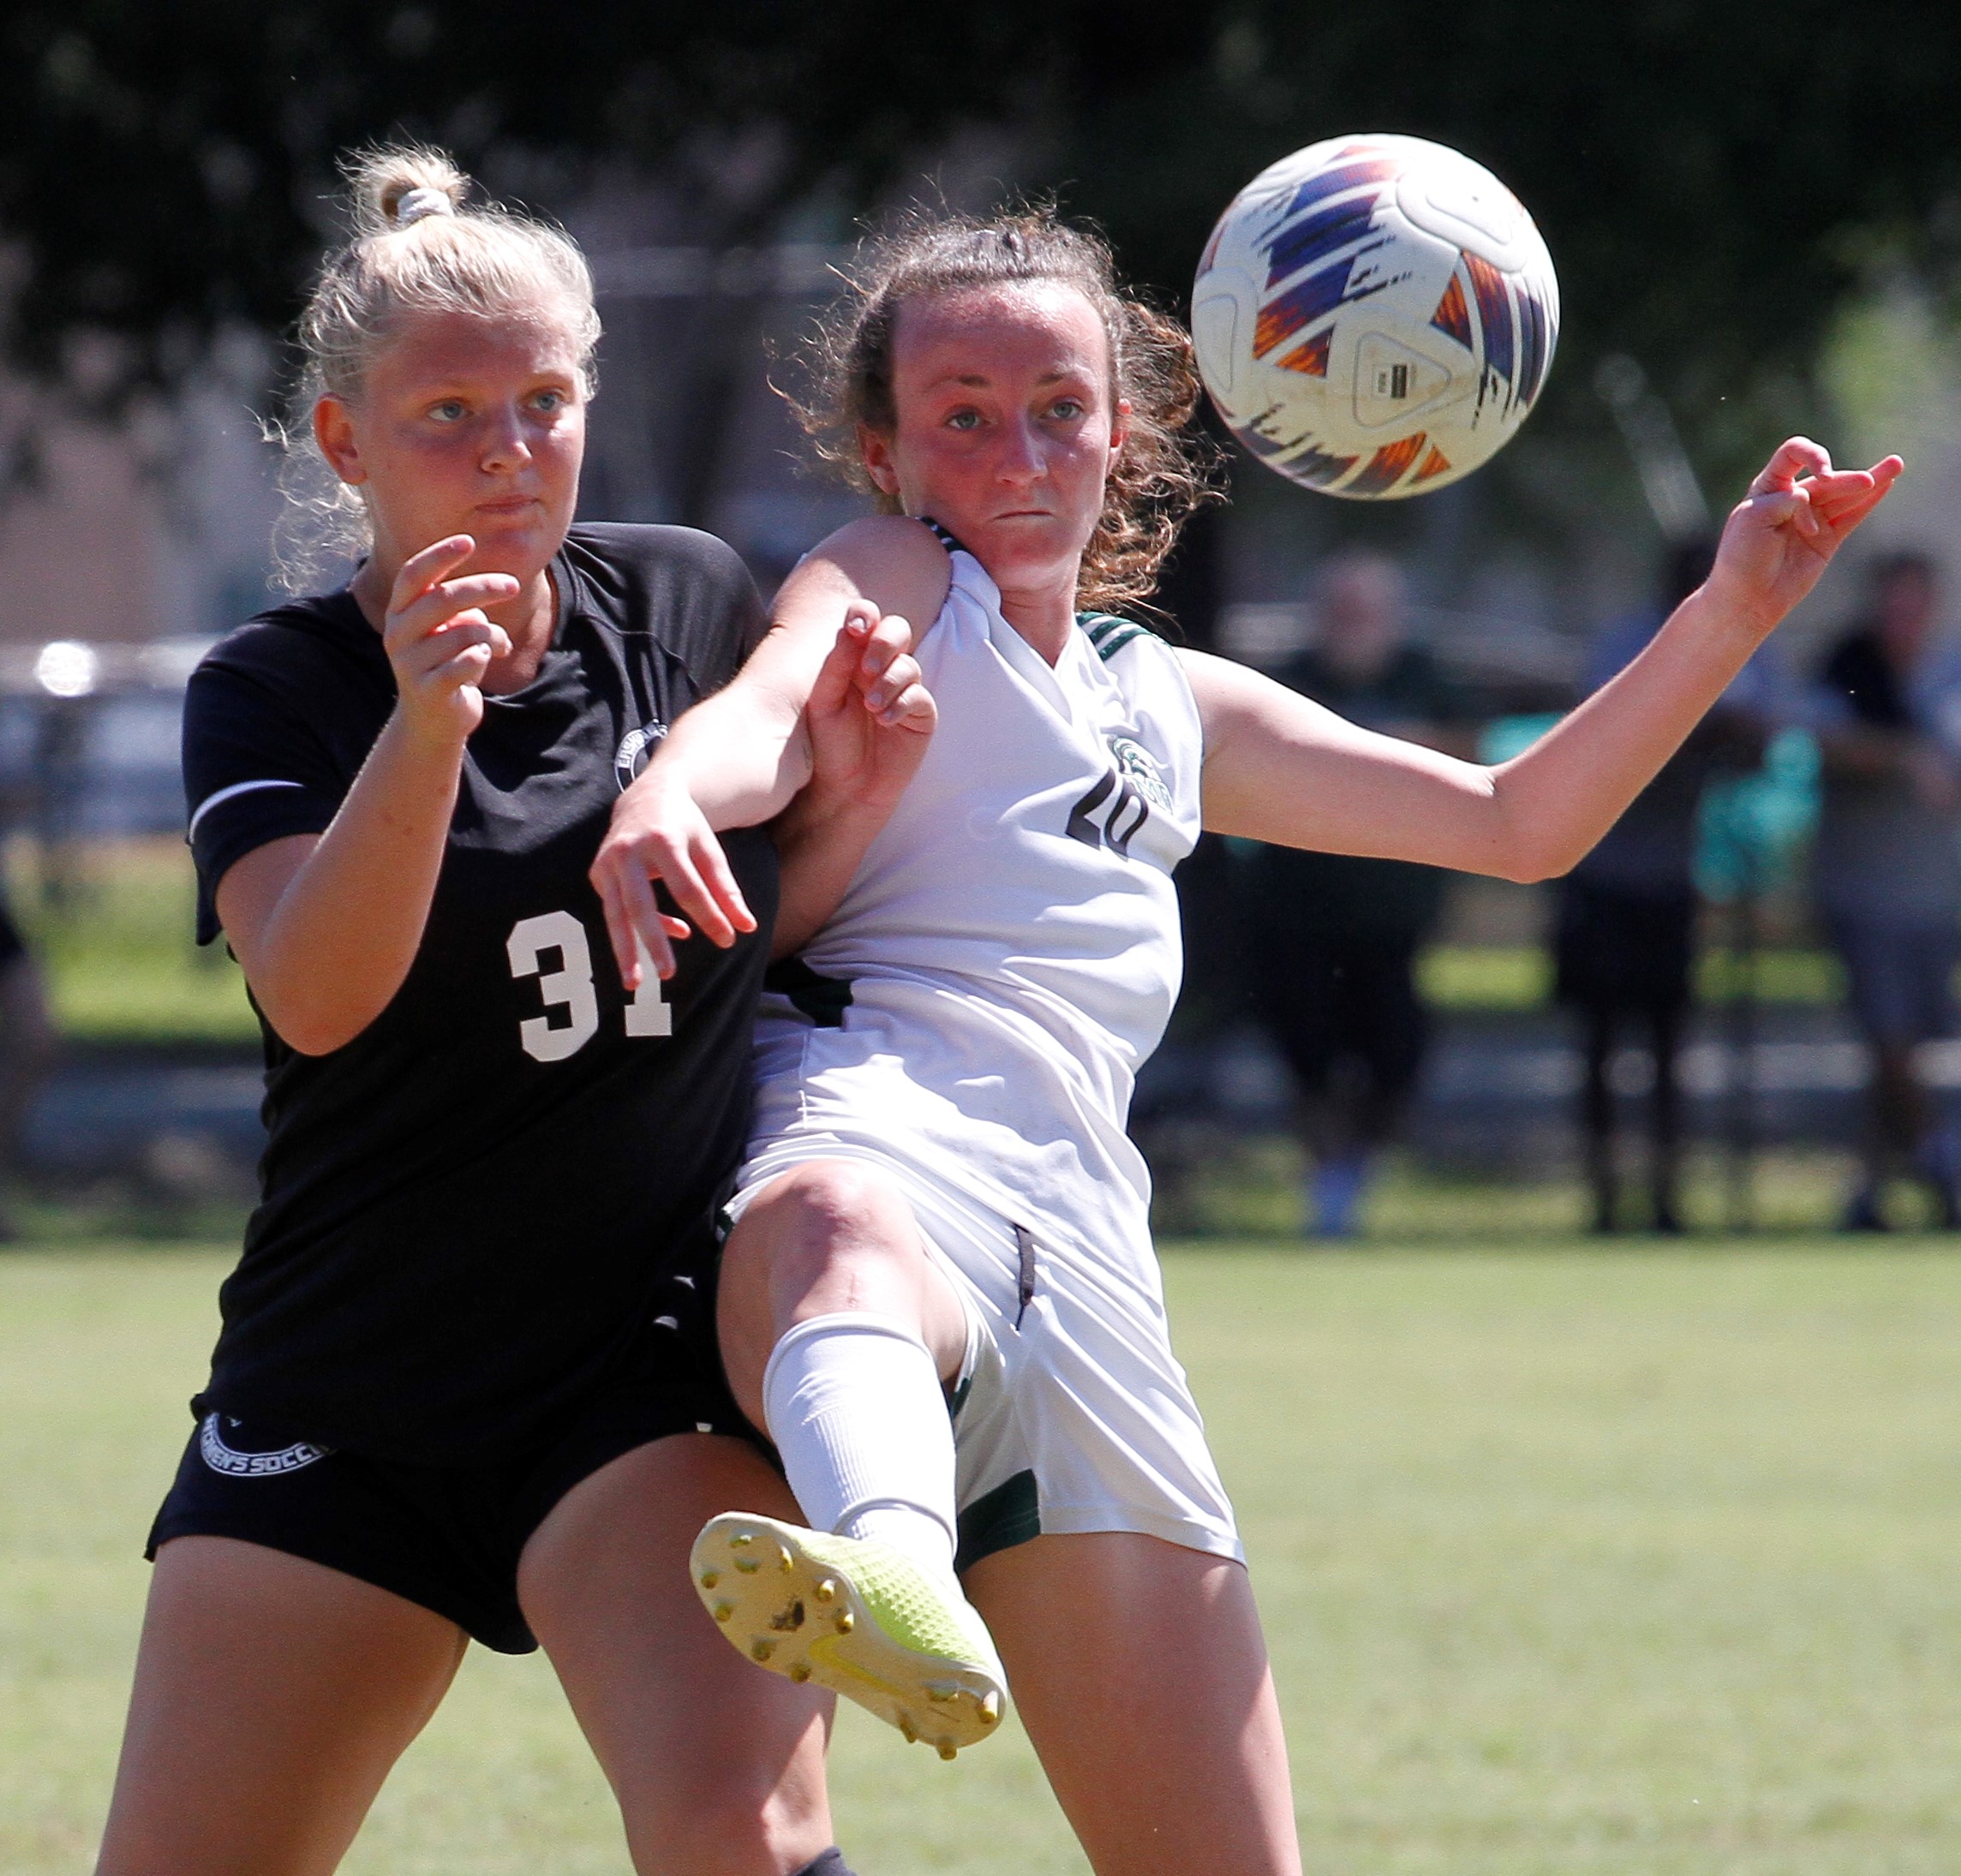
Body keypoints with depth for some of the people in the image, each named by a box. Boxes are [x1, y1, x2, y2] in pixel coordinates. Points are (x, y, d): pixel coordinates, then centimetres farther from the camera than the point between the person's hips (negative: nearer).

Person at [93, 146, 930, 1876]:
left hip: (656, 1382, 0)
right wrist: (423, 724, -36)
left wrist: (851, 789, -5)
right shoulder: (275, 690, -2)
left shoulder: (690, 601, 5)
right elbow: (316, 990, -21)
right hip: (340, 1395, 0)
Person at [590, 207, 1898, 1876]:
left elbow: (1518, 825, 35)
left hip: (1080, 1262, 6)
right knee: (841, 1225, -46)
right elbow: (772, 703, -10)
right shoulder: (899, 584, 15)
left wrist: (1731, 615, 24)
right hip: (872, 1128, -6)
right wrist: (669, 792, -34)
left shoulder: (1175, 707, 31)